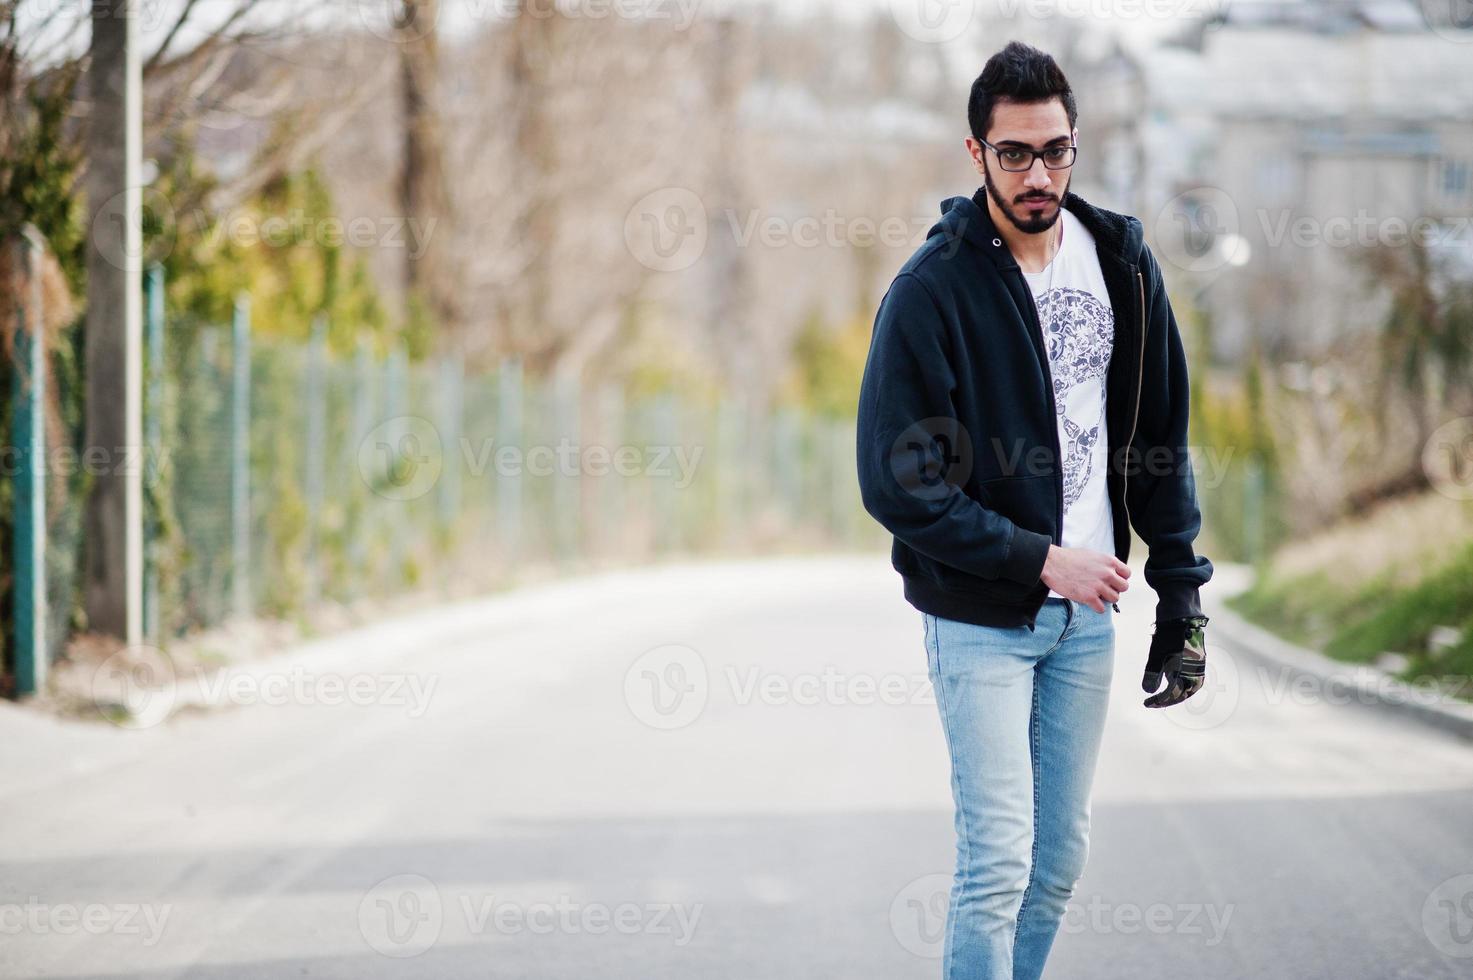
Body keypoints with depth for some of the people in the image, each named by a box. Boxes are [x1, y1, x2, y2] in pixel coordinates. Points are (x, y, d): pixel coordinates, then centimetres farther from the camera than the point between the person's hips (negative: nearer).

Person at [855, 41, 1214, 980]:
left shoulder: (1123, 261, 1)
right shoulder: (932, 289, -15)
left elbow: (1163, 437, 8)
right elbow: (897, 483, -16)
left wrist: (1182, 593, 4)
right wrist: (1040, 559, -17)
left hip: (1088, 607, 5)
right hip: (981, 619, -5)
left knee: (1063, 856, 11)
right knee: (1000, 863, -8)